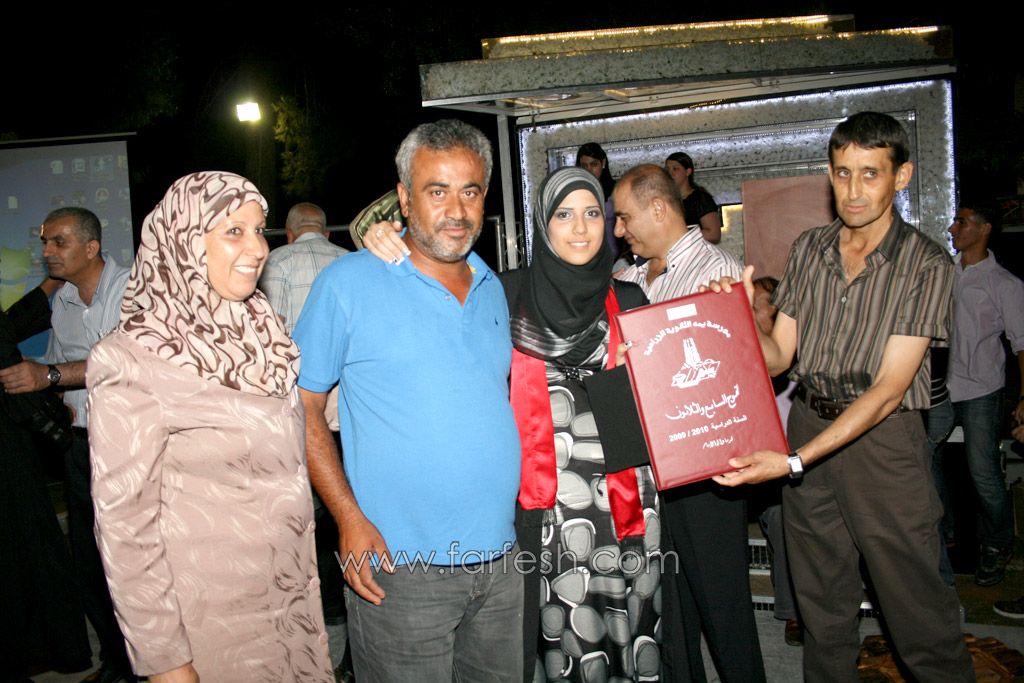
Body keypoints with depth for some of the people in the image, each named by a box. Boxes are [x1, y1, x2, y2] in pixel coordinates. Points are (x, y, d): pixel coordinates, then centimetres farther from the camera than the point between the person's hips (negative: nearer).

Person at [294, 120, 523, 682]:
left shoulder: (492, 288, 8)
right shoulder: (348, 283, -9)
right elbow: (302, 406, -6)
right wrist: (349, 518, -14)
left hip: (502, 560, 6)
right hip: (400, 571, -5)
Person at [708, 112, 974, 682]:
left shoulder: (926, 265, -9)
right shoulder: (808, 250, 5)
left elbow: (888, 388, -16)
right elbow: (779, 355, 6)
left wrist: (795, 461, -25)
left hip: (884, 438, -4)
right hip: (810, 424, 4)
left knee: (917, 606, 3)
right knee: (823, 605, 16)